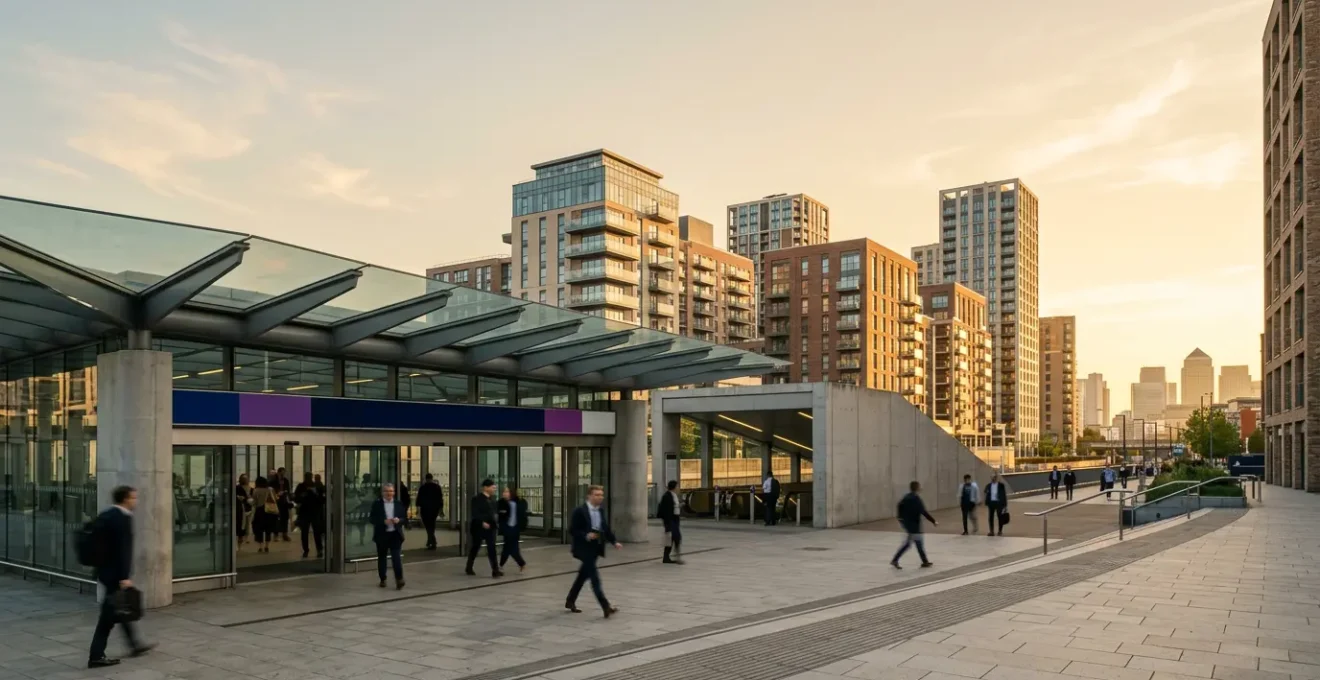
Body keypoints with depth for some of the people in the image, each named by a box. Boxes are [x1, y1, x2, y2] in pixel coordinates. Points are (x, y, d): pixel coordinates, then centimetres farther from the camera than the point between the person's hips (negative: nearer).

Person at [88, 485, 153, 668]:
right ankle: (96, 656, 2)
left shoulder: (104, 515, 10)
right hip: (115, 573, -10)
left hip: (104, 570, 10)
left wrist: (99, 568, 21)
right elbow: (123, 549, -23)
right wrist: (124, 577, -22)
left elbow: (97, 542, 15)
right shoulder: (123, 518, -19)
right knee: (109, 614, -2)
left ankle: (135, 644, 30)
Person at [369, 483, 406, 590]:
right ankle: (382, 580, 23)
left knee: (397, 557, -10)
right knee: (381, 558, 10)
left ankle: (399, 579, -14)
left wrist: (399, 520, -15)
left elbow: (404, 518, 8)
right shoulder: (377, 504, 0)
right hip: (382, 535, 0)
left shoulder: (399, 504, 8)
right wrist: (384, 522, -21)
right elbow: (373, 519, -6)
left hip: (395, 534, 0)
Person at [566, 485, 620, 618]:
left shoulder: (600, 511, 10)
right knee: (595, 578, -11)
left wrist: (614, 542, 1)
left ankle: (570, 601, 32)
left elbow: (606, 529, 12)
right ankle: (606, 607, -15)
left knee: (583, 576, 16)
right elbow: (572, 530, -14)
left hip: (595, 549, 8)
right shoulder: (579, 511, -13)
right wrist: (586, 536, -26)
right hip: (584, 549, -8)